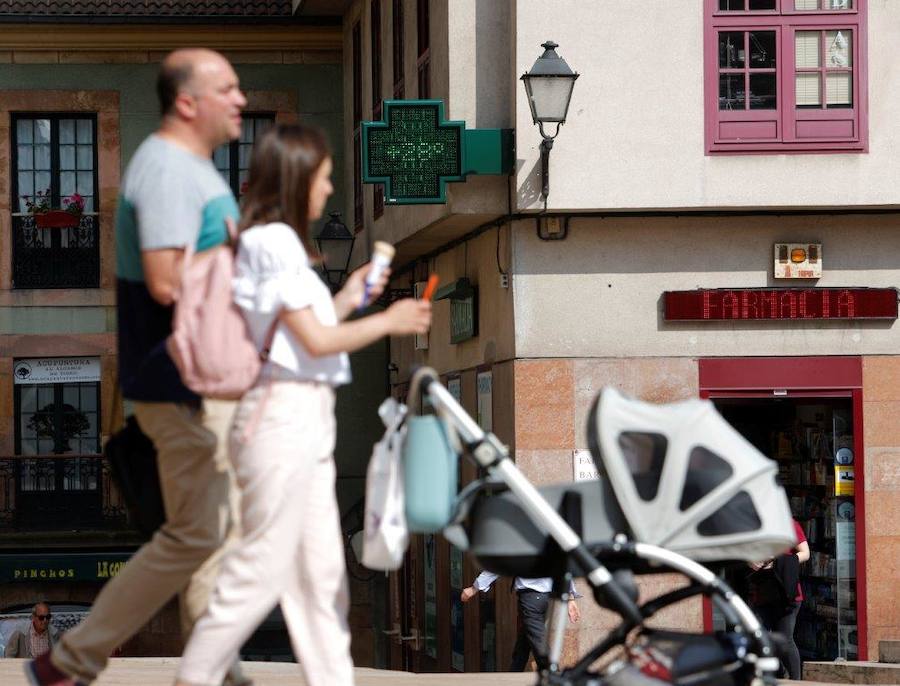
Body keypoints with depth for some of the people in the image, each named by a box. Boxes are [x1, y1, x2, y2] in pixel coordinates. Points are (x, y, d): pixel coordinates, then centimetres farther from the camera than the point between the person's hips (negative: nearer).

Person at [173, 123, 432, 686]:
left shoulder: (275, 242, 17)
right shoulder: (274, 241, -12)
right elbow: (315, 341, -14)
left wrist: (347, 301, 18)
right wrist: (387, 322, -3)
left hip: (307, 418, 10)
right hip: (283, 413, -10)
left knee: (321, 570, 9)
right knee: (262, 567, -6)